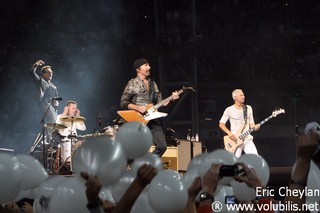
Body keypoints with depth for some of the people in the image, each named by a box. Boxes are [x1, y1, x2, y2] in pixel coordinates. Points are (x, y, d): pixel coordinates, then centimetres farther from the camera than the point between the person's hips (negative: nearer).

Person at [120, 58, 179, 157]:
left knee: (162, 146, -4)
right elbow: (123, 103, -5)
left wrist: (171, 99, 1)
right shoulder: (133, 84, -1)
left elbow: (160, 103, 18)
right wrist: (138, 108, -17)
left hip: (152, 119, 6)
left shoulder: (153, 84, 17)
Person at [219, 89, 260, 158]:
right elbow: (221, 124, 2)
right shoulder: (229, 110, 1)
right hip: (235, 140, -2)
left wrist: (255, 127, -10)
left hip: (247, 139, 3)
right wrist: (229, 133, -11)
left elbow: (251, 123, 13)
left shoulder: (248, 108, 10)